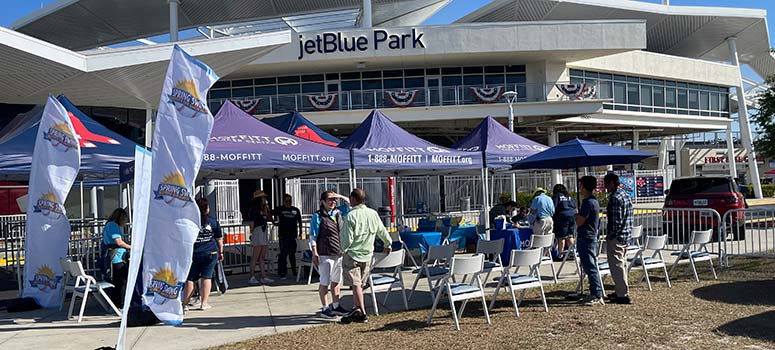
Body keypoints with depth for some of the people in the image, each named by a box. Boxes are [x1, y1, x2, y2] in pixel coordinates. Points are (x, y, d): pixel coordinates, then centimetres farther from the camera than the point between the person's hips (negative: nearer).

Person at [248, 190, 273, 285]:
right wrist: (252, 233, -11)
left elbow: (268, 218, 11)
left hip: (264, 232, 8)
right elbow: (252, 223, -10)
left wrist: (266, 210, 3)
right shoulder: (254, 209, -7)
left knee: (262, 257, 8)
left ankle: (263, 277, 9)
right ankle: (252, 277, -3)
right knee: (255, 257, -7)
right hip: (258, 231, -8)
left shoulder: (263, 208, 17)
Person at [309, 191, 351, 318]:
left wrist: (340, 196, 3)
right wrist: (315, 254, -15)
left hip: (339, 254, 7)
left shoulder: (338, 212, 9)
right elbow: (313, 237, -9)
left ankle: (336, 306, 26)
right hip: (325, 255, -6)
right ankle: (325, 309, 9)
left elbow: (349, 204, 21)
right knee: (325, 282, 0)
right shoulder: (317, 216, -8)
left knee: (336, 281, 15)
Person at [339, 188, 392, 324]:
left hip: (352, 254, -5)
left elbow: (347, 238, -17)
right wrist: (388, 244, 30)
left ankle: (362, 313, -5)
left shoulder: (351, 216, -17)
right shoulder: (373, 213, 1)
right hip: (367, 255, 5)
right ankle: (357, 309, 19)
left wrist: (343, 250, 3)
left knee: (356, 284, -1)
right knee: (360, 283, 15)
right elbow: (382, 231, 12)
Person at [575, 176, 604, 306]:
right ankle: (595, 294, 19)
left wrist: (577, 215, -1)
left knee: (590, 268, -7)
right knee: (590, 267, 14)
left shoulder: (588, 203, -18)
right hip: (591, 237, 10)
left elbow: (579, 222, -17)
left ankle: (597, 296, -4)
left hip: (586, 238, -10)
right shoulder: (594, 201, 14)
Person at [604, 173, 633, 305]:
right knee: (621, 263, 18)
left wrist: (610, 236, -15)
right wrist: (608, 212, 19)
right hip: (626, 235, 10)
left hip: (616, 237, -10)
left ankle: (623, 295, -2)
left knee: (616, 265, -4)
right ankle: (621, 291, 28)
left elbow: (616, 220, -22)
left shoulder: (615, 198, -19)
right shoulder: (625, 194, 12)